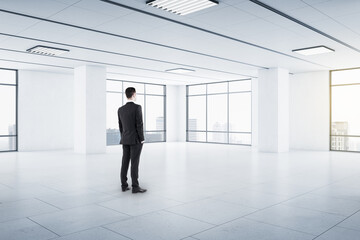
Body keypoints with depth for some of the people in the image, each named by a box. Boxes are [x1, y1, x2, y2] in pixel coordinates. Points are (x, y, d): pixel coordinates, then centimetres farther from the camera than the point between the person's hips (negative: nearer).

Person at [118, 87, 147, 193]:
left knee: (125, 162, 9)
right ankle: (135, 187, -2)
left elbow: (121, 126, 12)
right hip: (136, 140, -6)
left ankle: (124, 185, 13)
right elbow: (139, 124, -16)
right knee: (135, 163, -5)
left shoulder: (120, 109, 7)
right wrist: (142, 139, -9)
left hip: (125, 140, 6)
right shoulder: (137, 107, -13)